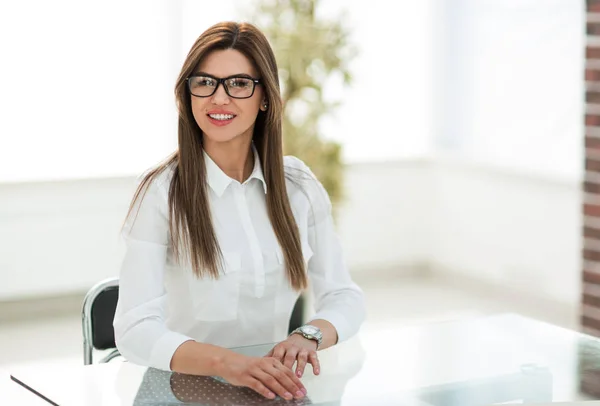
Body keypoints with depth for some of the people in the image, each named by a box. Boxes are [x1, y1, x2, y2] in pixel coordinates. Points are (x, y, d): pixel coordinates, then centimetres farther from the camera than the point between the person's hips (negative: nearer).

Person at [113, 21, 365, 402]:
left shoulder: (299, 185, 4)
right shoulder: (162, 192, -9)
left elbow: (344, 297, 5)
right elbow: (135, 329, -16)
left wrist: (310, 336, -16)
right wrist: (225, 362, -32)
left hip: (274, 386, 3)